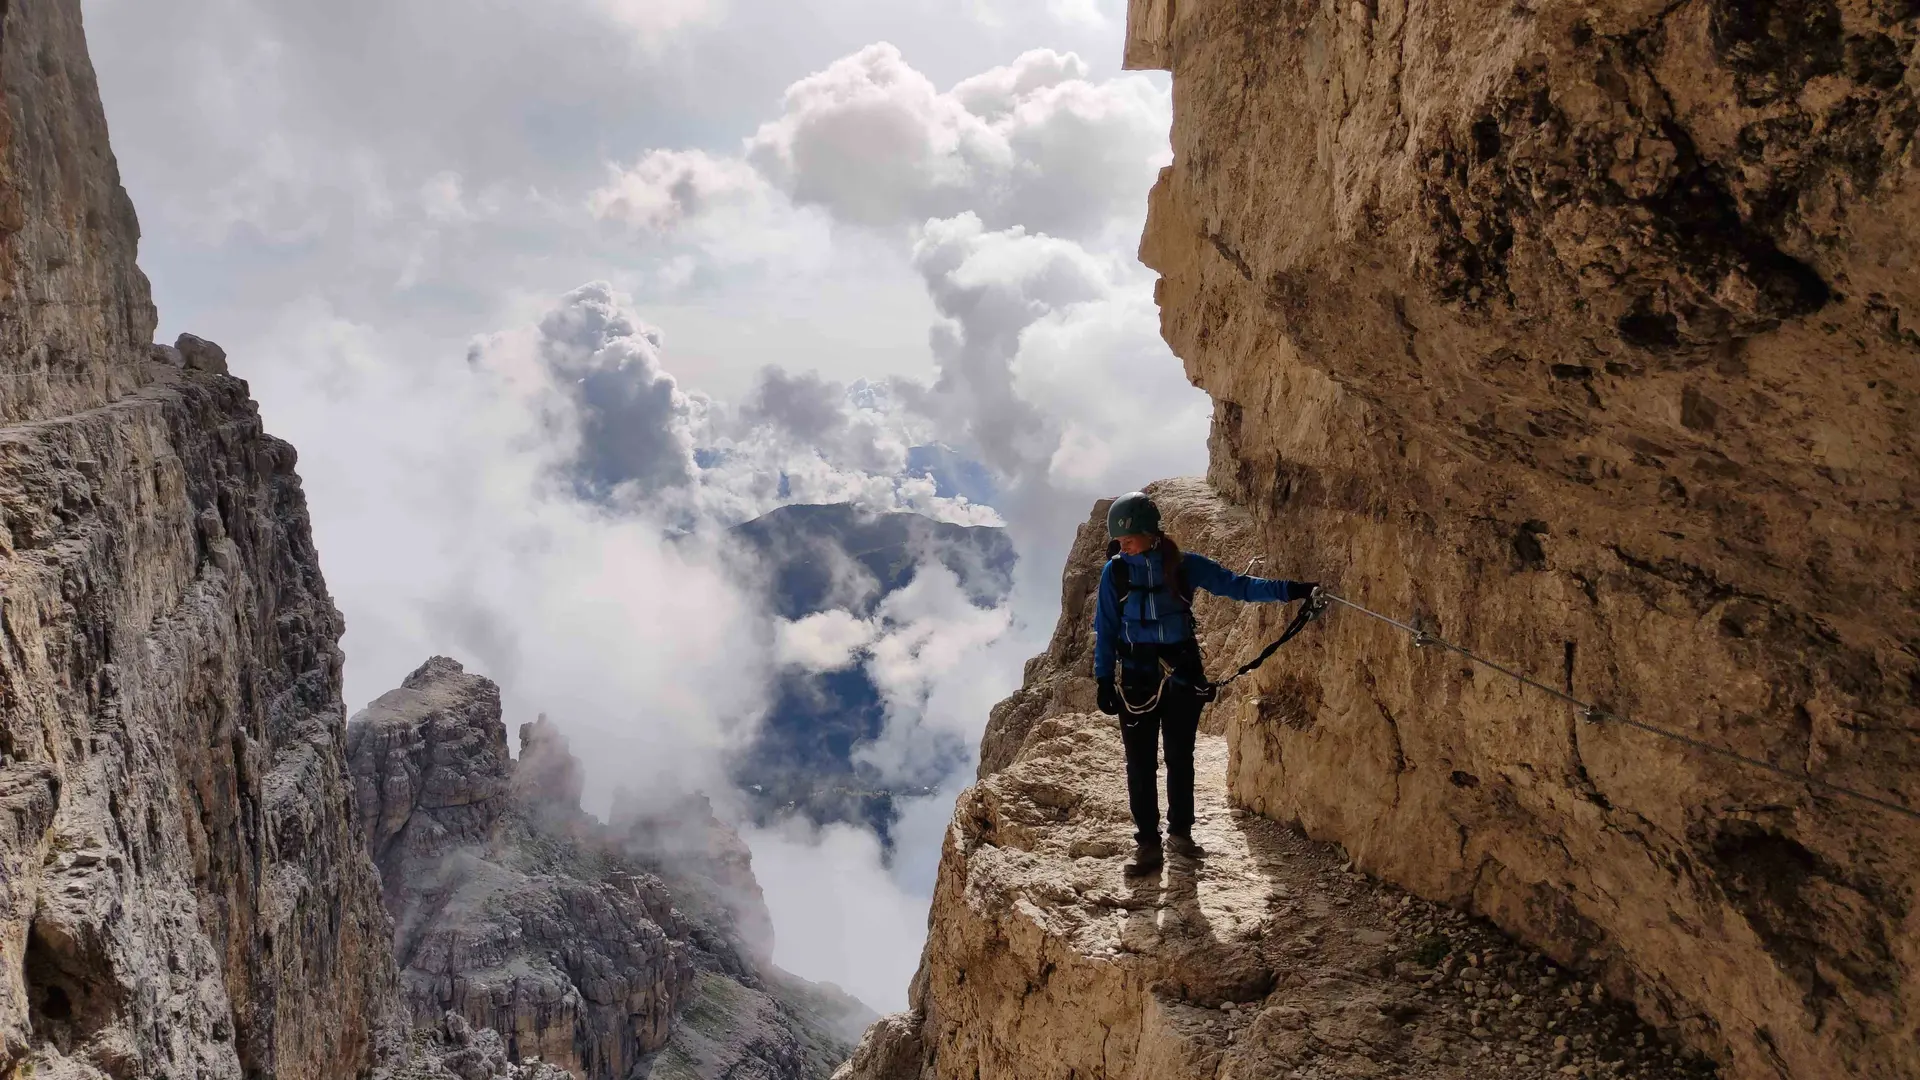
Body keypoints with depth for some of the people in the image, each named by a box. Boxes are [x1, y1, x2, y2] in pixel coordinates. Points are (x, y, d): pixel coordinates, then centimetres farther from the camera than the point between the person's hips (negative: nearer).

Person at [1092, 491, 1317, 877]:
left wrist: (1288, 590, -10)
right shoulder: (1115, 571, -5)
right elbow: (1105, 628, -1)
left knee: (1180, 757, 10)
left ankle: (1180, 831, 27)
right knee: (1141, 762, -2)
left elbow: (1235, 585, -2)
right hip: (1138, 678, -1)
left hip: (1183, 673, 1)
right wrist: (1104, 679, -6)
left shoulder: (1184, 565, -5)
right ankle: (1148, 842, 8)